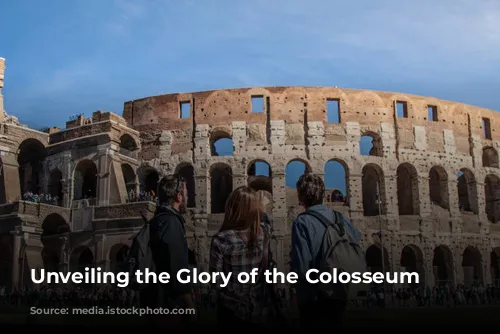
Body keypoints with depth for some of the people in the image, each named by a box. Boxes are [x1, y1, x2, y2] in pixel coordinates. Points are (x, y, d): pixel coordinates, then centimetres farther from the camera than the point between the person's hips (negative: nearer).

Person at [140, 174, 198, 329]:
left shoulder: (158, 220, 13)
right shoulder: (171, 222, -18)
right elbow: (178, 268, -24)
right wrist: (190, 305, -18)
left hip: (157, 304, 10)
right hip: (170, 306, -10)